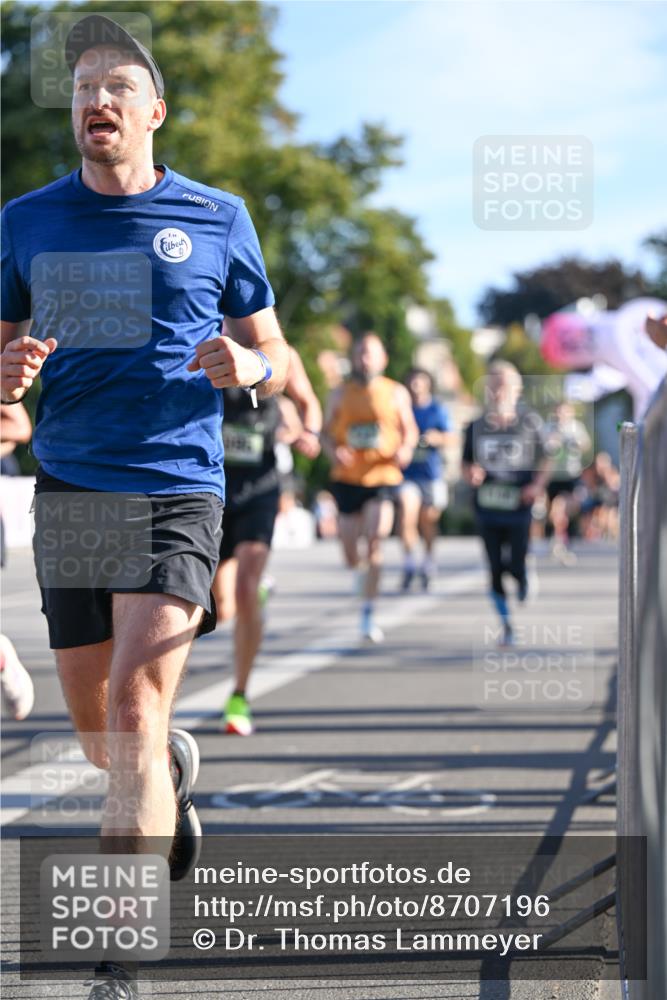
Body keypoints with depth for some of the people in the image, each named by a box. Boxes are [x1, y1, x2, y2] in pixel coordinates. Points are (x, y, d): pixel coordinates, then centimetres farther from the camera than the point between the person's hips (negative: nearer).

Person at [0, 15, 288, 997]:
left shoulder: (216, 218, 4)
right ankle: (175, 770, 48)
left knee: (133, 712, -17)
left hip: (177, 492, -3)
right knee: (99, 735, 11)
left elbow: (277, 359, 12)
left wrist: (248, 365, -12)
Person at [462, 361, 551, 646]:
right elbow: (466, 463, 11)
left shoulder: (530, 423, -1)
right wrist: (470, 475, -11)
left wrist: (537, 486, -11)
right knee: (496, 569, 4)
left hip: (518, 505, -2)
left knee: (516, 566, -5)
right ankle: (506, 624, 17)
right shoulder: (477, 427, 4)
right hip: (487, 506, 2)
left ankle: (525, 581, 32)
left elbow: (544, 461, 5)